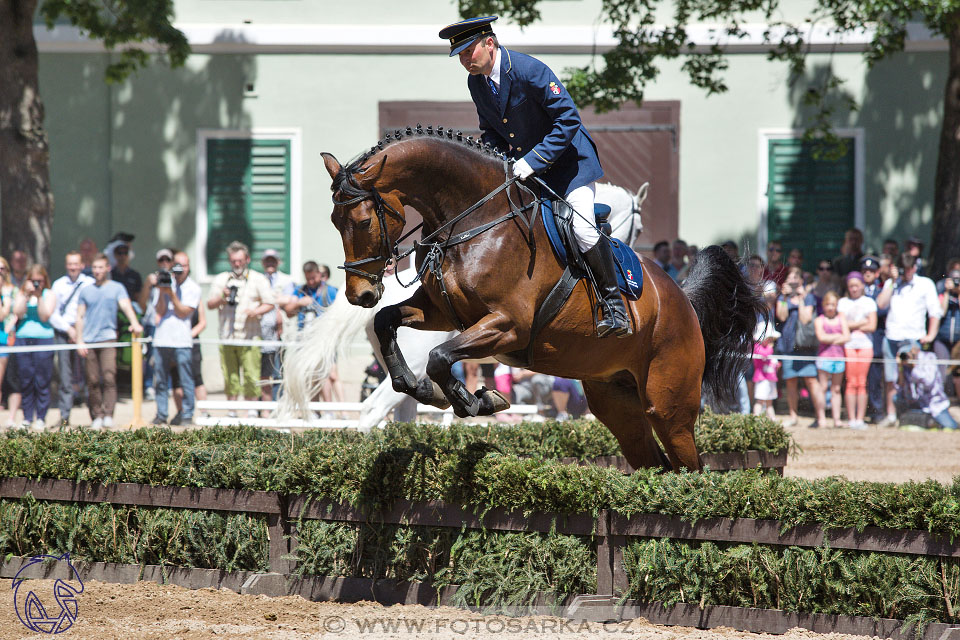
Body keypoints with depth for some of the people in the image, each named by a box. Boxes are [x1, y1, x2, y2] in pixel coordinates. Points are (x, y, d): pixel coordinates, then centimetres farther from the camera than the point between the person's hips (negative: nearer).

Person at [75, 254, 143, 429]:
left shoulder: (117, 288, 8)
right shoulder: (85, 291, 15)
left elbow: (126, 306, -7)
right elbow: (80, 317, 14)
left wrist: (134, 323, -27)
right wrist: (79, 341, 3)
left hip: (108, 338, -3)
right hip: (89, 341, 3)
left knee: (109, 378, -16)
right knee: (93, 381, 1)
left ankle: (108, 415, -19)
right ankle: (97, 416, 7)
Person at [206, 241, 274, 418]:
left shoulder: (258, 279, 9)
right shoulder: (221, 279, 16)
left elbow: (269, 304, 6)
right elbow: (210, 304, 13)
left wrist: (256, 311, -14)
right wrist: (221, 298, -8)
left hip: (250, 336, -3)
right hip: (226, 336, 3)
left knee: (251, 375, -9)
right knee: (230, 375, 1)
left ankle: (252, 412, -5)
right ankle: (231, 412, 8)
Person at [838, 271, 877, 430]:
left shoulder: (869, 302, 10)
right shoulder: (843, 302, 9)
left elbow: (872, 326, 0)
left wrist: (853, 326, -3)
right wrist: (863, 323, -3)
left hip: (865, 345, 0)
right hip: (848, 345, 0)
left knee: (862, 383, -3)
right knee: (851, 382, -5)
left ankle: (860, 418, -1)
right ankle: (851, 418, -3)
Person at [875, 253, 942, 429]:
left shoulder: (925, 284, 7)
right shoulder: (891, 284, 15)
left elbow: (935, 311, 4)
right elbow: (881, 304, 0)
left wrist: (931, 335, -6)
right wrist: (893, 281, -1)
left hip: (914, 339, -3)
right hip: (892, 338, 3)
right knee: (891, 380, 3)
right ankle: (891, 415, 10)